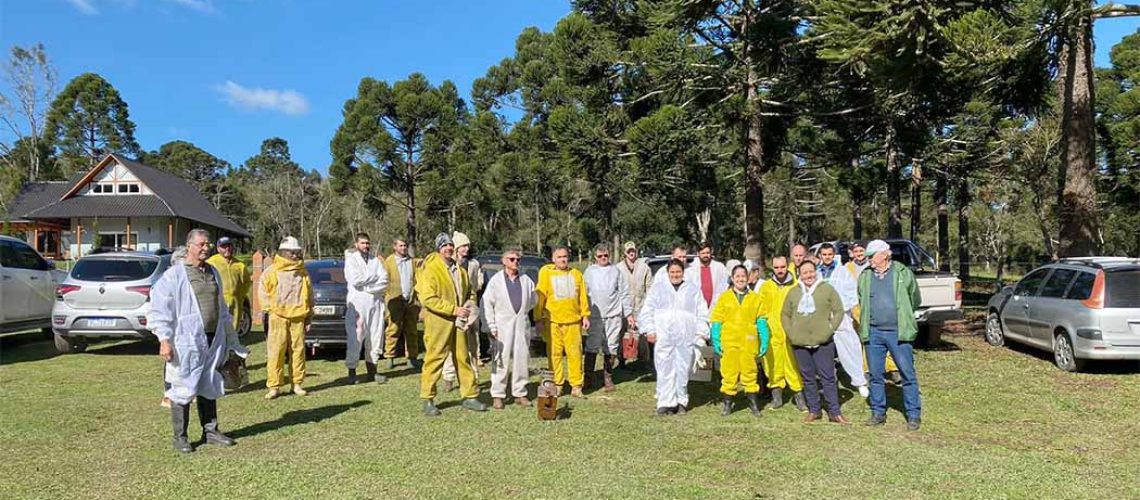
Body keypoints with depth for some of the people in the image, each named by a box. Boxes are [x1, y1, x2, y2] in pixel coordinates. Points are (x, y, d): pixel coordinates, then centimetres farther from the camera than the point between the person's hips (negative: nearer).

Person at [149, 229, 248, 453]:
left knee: (210, 388, 13)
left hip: (213, 341, 6)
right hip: (186, 342, -6)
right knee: (183, 389, 0)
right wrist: (164, 340, -16)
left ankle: (210, 430, 23)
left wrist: (230, 339, 22)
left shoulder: (213, 273, 14)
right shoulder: (174, 275, -6)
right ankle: (180, 437, 10)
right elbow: (159, 309, -9)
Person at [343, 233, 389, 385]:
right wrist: (374, 277, -5)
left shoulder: (375, 260, 13)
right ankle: (352, 372, 0)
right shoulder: (351, 260, 2)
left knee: (375, 336, 6)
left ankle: (372, 371, 14)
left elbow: (384, 280, 1)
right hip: (357, 303, -4)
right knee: (355, 338, -7)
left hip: (376, 303, 4)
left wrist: (367, 287, -11)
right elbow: (355, 280, -14)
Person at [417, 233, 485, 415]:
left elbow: (469, 292, 25)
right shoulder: (430, 270, -9)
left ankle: (469, 396, 18)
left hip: (458, 322, 6)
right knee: (434, 359, -1)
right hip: (438, 322, -6)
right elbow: (428, 298, -18)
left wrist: (468, 308, 3)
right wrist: (453, 309, -21)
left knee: (463, 358, 10)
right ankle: (428, 400, 8)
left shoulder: (460, 270, 13)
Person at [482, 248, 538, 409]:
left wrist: (522, 311, 9)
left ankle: (519, 393, 14)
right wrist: (492, 326, -8)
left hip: (522, 325, 4)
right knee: (501, 361, -4)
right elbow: (487, 304, -3)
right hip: (502, 326, -4)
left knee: (522, 359, 5)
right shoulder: (495, 280, 0)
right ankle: (498, 395, 4)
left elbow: (533, 299, 20)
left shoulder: (526, 280, 11)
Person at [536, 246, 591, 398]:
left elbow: (583, 296, 13)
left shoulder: (576, 274, 11)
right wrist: (539, 319, -4)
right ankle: (557, 385, 11)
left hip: (573, 320, 2)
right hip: (553, 321, -2)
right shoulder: (546, 273, 3)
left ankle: (576, 386, 8)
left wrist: (585, 315, 6)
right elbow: (540, 297, 0)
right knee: (555, 354, 1)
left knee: (575, 353, 2)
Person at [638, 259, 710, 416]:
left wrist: (701, 332, 1)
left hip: (686, 338, 0)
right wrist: (650, 330, -2)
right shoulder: (657, 289, 13)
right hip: (663, 338, 0)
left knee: (683, 371, 1)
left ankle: (681, 402, 12)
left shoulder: (693, 289, 14)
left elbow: (702, 313, 10)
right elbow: (647, 312, 9)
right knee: (665, 371, -5)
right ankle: (666, 403, -2)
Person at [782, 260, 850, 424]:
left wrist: (829, 330, -6)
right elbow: (785, 314, 16)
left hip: (823, 342, -3)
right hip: (800, 343, 3)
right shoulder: (793, 292, 9)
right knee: (808, 378, 9)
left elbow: (838, 311, 1)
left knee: (828, 377, 0)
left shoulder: (827, 289, 0)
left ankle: (834, 412, 8)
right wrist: (790, 333, 5)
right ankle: (814, 410, 20)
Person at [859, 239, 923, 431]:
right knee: (875, 375, 8)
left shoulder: (903, 273, 0)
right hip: (873, 333, 3)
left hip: (898, 332, -3)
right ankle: (878, 412, 19)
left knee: (908, 374, 0)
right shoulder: (865, 276, 9)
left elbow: (916, 300, 11)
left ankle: (914, 415, 9)